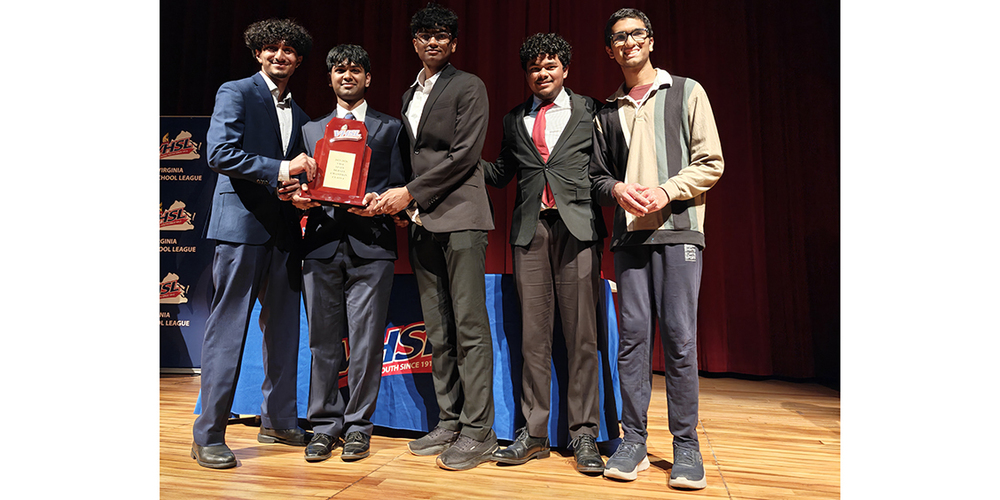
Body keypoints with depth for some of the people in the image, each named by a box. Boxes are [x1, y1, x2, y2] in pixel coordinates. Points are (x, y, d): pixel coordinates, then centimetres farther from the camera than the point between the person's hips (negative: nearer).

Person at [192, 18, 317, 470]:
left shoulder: (298, 113, 20)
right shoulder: (235, 93, 1)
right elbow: (220, 154, -12)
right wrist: (280, 169, -20)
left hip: (284, 229, 7)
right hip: (242, 225, -7)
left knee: (283, 327, 10)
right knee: (228, 329, -3)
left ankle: (278, 422, 22)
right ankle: (208, 437, 7)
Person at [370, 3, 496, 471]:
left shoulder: (468, 87, 2)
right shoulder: (409, 95, 23)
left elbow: (464, 155, -9)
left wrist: (409, 192, -9)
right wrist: (394, 197, 5)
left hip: (460, 216, -7)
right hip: (422, 221, 7)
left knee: (470, 327, -7)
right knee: (437, 331, 8)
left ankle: (478, 432, 0)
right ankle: (449, 422, 17)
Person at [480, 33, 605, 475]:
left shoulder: (589, 112, 10)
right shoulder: (514, 120, 19)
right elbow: (500, 173, 17)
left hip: (577, 226, -2)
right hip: (530, 229, 3)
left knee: (581, 334, -1)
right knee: (533, 335, 4)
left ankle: (583, 435, 9)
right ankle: (533, 434, 13)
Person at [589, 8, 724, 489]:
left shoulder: (686, 92, 10)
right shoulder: (607, 112, 18)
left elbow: (711, 162, 3)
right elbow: (598, 175, 17)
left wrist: (666, 191, -11)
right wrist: (618, 189, -5)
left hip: (677, 231, -2)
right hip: (628, 234, 3)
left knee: (679, 337, -5)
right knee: (631, 336, 1)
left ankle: (686, 445, 7)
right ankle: (633, 441, 9)